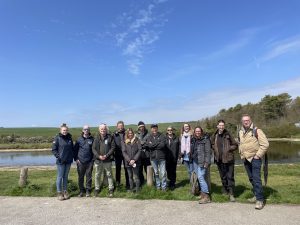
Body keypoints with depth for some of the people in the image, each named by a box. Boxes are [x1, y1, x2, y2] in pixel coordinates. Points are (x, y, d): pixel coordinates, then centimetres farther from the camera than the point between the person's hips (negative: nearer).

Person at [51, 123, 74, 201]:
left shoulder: (69, 138, 6)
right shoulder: (57, 138, -7)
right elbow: (54, 149, -7)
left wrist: (73, 155, 4)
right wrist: (57, 156, -16)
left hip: (68, 161, 4)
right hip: (61, 161, -4)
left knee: (66, 176, 14)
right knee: (60, 177, 4)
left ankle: (65, 191, 24)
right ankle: (59, 192, 15)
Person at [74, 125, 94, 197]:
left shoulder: (92, 139, 3)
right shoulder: (79, 139, 3)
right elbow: (75, 149, 6)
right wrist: (76, 158, -1)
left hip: (89, 161, 0)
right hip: (80, 161, 0)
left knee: (88, 176, 6)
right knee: (80, 176, 7)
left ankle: (88, 190, 18)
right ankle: (81, 190, 21)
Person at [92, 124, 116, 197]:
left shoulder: (110, 137, -1)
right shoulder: (96, 138, 4)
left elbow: (113, 147, -4)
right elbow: (93, 148, 1)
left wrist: (106, 155, -14)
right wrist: (98, 156, -13)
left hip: (107, 160, -2)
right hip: (98, 160, 2)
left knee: (109, 174, 7)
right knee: (97, 175, 11)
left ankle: (111, 189, 19)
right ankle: (97, 189, 26)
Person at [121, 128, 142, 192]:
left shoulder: (137, 140, 3)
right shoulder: (124, 142, 6)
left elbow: (139, 150, -3)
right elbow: (124, 152, 0)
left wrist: (134, 159, -11)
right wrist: (129, 160, -11)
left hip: (135, 162, -2)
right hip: (128, 162, 2)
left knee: (136, 176, 0)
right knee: (130, 177, 10)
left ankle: (137, 190, 8)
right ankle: (131, 189, 19)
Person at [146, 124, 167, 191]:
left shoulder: (162, 136, -2)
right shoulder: (149, 137, 5)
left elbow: (162, 145, -16)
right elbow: (149, 145, -11)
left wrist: (153, 145, -11)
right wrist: (158, 143, -12)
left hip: (161, 157, -2)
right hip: (153, 157, 2)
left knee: (163, 173, 0)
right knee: (156, 173, 13)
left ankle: (164, 186, 14)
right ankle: (158, 185, 26)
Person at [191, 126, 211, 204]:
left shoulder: (205, 139, -6)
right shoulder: (193, 140, 13)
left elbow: (208, 151, -10)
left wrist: (206, 162, -16)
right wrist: (192, 159, 17)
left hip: (202, 161, -6)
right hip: (195, 161, 7)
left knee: (201, 177, -12)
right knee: (199, 178, 9)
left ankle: (206, 196, -5)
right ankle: (202, 193, 20)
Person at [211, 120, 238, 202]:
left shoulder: (228, 135, -4)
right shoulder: (214, 136, 3)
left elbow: (235, 145, 2)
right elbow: (212, 145, 19)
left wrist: (229, 149, -11)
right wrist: (215, 150, 3)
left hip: (228, 159, -3)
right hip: (219, 159, 3)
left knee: (230, 177, -2)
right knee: (223, 176, 14)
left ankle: (231, 194, 5)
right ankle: (225, 190, 31)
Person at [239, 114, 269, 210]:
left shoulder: (256, 131, -10)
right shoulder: (240, 132, 10)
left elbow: (265, 144, -12)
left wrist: (258, 155, -14)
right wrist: (241, 154, 15)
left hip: (255, 158, -6)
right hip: (246, 159, 7)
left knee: (256, 178, -10)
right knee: (251, 178, 14)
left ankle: (260, 199, -2)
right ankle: (256, 195, 29)